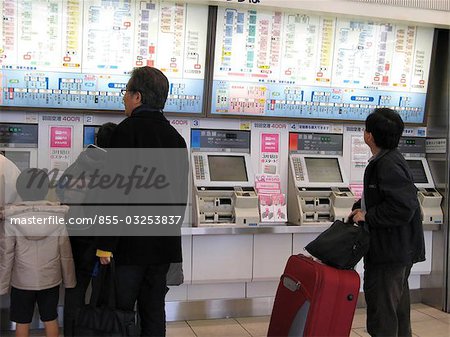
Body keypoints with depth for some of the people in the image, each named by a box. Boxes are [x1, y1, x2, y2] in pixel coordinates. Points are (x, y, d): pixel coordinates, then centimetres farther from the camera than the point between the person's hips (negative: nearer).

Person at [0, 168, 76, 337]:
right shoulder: (58, 216, -11)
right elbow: (65, 253, -5)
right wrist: (69, 280, 8)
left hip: (22, 281, -1)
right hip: (50, 279, 1)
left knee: (22, 322, 14)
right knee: (50, 319, 16)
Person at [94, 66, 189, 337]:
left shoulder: (127, 130, -11)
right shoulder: (176, 137, 10)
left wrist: (105, 243, -13)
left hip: (132, 240, -6)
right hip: (165, 243, 6)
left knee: (121, 310, 3)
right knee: (154, 309, 13)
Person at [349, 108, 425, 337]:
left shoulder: (389, 166, -22)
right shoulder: (385, 161, 10)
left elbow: (403, 208, -28)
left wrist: (368, 216, -18)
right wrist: (362, 207, 8)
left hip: (391, 250, -10)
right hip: (398, 249, 10)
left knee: (381, 304, -2)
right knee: (397, 302, 22)